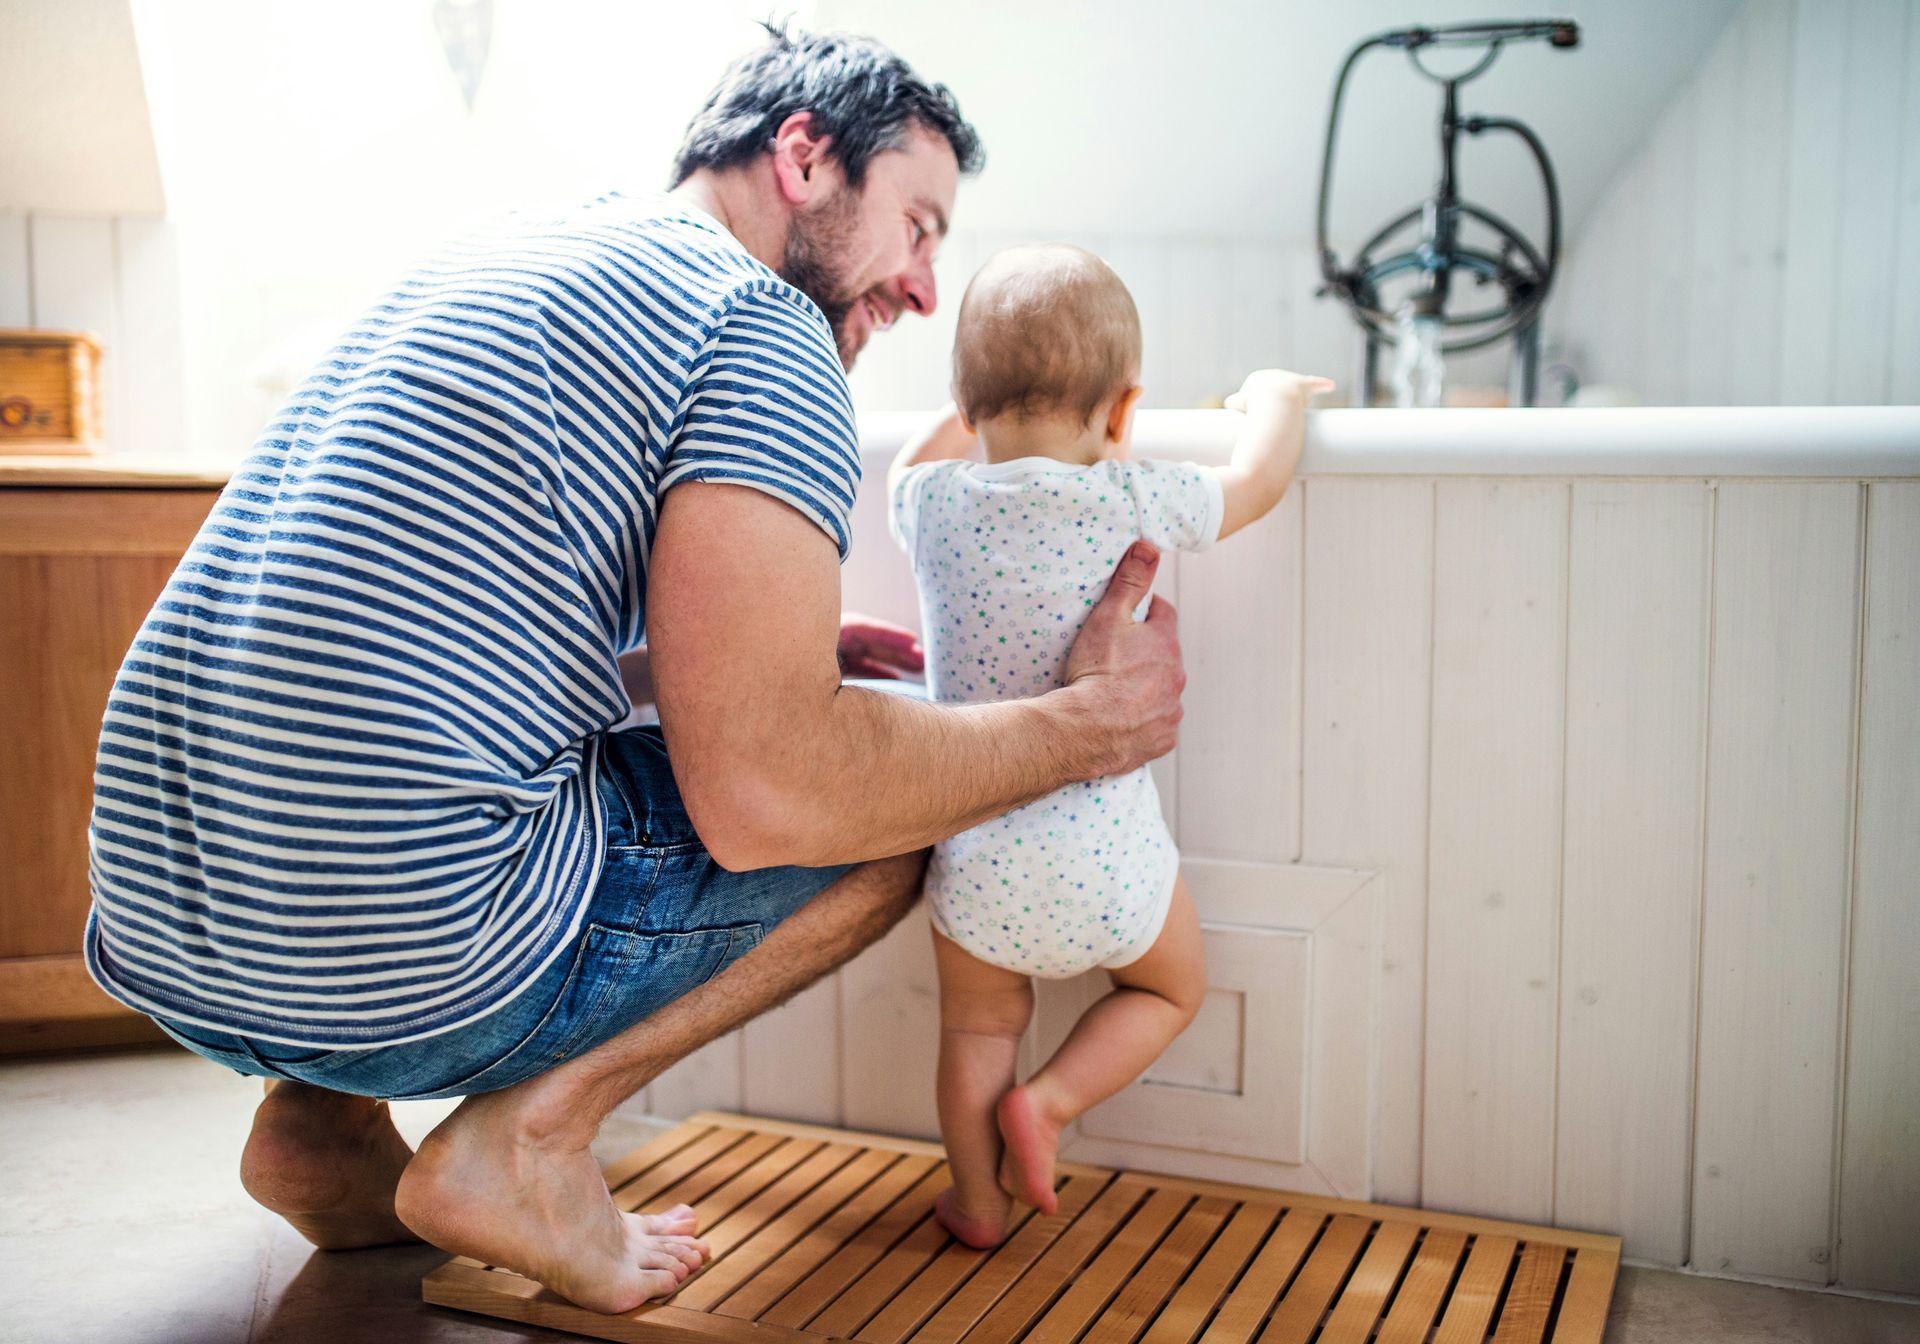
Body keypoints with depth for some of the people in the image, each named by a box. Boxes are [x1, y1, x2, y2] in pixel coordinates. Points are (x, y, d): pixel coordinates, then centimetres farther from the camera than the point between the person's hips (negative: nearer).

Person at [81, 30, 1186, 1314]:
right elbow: (760, 796, -17)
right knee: (891, 793, 6)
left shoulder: (512, 247, 18)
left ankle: (326, 1119, 16)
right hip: (407, 973, -8)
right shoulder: (763, 329, -9)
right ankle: (529, 1128, -2)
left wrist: (772, 656, 22)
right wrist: (1085, 725, -3)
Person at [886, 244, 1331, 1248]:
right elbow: (1259, 478, 9)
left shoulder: (932, 502, -2)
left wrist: (982, 405, 38)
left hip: (976, 854, 2)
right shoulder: (1131, 501, -10)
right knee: (1170, 988, 25)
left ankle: (978, 1203, 31)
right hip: (1107, 853, -2)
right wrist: (1276, 396, 28)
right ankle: (1048, 1100, 10)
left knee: (977, 1028, 24)